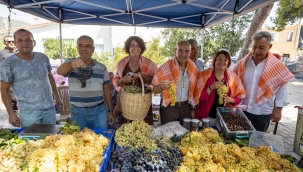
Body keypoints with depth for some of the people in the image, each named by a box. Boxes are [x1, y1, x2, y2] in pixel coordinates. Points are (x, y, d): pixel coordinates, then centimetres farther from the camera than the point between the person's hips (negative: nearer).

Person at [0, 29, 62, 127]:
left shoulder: (43, 57, 2)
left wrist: (57, 97, 14)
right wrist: (11, 114, -6)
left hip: (49, 108, 4)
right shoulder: (8, 64, -8)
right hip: (29, 112, -3)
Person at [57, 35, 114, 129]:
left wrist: (110, 111, 5)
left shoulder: (102, 67, 4)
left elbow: (106, 89, 7)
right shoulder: (71, 63, -2)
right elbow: (59, 71, -24)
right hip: (78, 112, -1)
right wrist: (72, 64, -46)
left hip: (99, 111, 1)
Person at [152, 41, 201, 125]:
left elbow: (195, 90, 8)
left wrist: (193, 108, 8)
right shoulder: (165, 67, -13)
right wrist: (161, 86, -34)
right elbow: (154, 90, -13)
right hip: (169, 107, -3)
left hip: (186, 107, 3)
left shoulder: (194, 69, -1)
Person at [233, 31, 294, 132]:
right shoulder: (243, 63, -3)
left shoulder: (277, 66, -7)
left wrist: (278, 108, -4)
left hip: (263, 113, -1)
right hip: (241, 109, 2)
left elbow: (282, 87, -2)